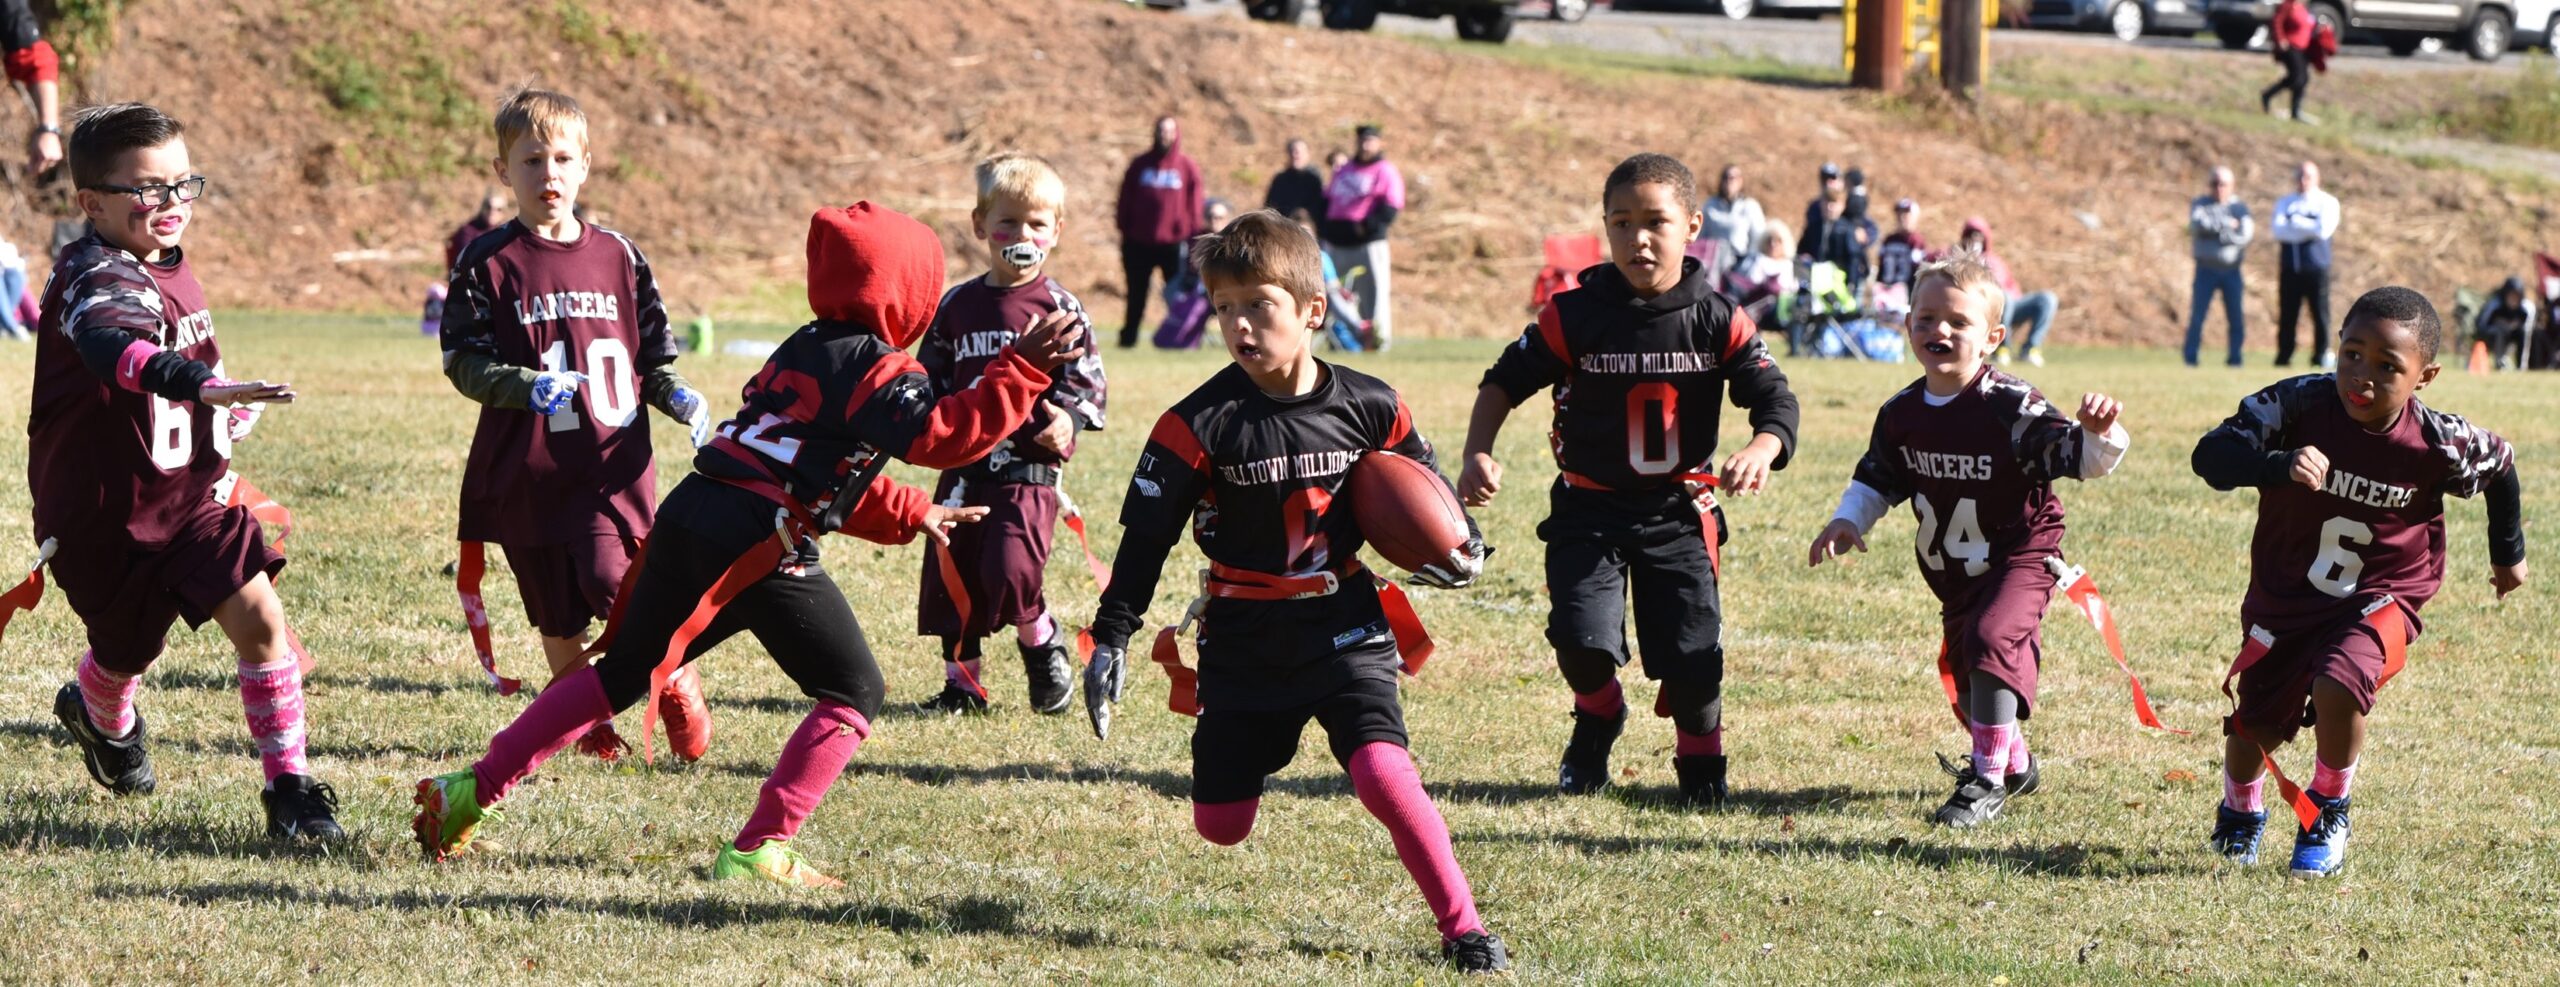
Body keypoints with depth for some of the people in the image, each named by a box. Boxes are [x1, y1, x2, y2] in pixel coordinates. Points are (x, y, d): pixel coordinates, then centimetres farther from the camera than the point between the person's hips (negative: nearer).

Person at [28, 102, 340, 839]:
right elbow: (116, 344, -48)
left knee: (261, 619, -11)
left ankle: (290, 785, -3)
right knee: (126, 654, 13)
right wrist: (204, 385, -65)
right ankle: (105, 719, 50)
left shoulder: (173, 268, 3)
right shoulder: (95, 277, -24)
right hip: (105, 514, -6)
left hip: (191, 497, 6)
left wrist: (228, 415, 9)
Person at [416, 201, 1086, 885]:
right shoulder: (879, 369, -3)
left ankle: (472, 791, 20)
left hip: (687, 519, 8)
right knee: (854, 694, 4)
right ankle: (759, 850, -4)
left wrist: (910, 516, 35)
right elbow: (944, 435, -19)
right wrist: (1022, 371, -18)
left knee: (622, 675, 20)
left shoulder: (806, 349, 24)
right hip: (759, 545, -8)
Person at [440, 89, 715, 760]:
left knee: (613, 583, -17)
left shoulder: (617, 257, 9)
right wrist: (528, 386, -20)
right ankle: (586, 722, 26)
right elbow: (464, 361, -4)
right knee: (556, 612, 6)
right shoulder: (488, 263, 0)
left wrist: (680, 398, -3)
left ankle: (676, 686, 8)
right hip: (529, 473, 0)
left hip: (613, 464, 0)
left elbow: (651, 355, 16)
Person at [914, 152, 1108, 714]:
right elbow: (930, 376, 16)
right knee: (951, 574, 3)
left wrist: (1069, 419, -22)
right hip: (964, 467, 4)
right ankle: (961, 683, 17)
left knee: (1010, 572, -18)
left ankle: (1044, 648, 10)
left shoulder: (1058, 309, -1)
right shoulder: (957, 306, 11)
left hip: (1030, 466, -4)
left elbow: (1087, 381, -3)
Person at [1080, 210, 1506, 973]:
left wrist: (1460, 549, -5)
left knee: (1384, 775, -22)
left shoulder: (1369, 409, -5)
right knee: (1219, 825, 6)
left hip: (1344, 631, -1)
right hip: (1243, 645, 1)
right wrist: (1111, 638, -6)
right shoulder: (1199, 425, -11)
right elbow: (1147, 535, -5)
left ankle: (1462, 927, -11)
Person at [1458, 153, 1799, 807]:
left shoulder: (1718, 322, -4)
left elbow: (1776, 402, -6)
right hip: (1590, 508, 0)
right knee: (1581, 638, -18)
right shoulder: (1574, 317, -6)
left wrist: (1761, 452, -28)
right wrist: (1478, 455, -12)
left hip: (1680, 510, 1)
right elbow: (1504, 383, 3)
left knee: (1694, 654, -5)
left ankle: (1700, 754, 28)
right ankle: (1597, 717, 19)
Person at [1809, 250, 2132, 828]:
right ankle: (2013, 761, 46)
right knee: (1963, 669, 18)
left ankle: (1988, 782, -19)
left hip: (2020, 556, -7)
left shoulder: (2009, 407, -21)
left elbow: (2079, 459, -25)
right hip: (1953, 571, 7)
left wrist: (2098, 436, -46)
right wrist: (1847, 522, -3)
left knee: (1992, 639, -28)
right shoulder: (1902, 414, -3)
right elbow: (1879, 478, 13)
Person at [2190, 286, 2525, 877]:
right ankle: (2240, 814, 45)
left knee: (2338, 685, -28)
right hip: (2286, 597, 2)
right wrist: (2279, 464, -49)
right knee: (2253, 727, 8)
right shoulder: (2299, 405, -23)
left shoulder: (2439, 445, -20)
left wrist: (2509, 554, 19)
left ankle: (2330, 816, 1)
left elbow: (2499, 468, 3)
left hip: (2378, 600, -2)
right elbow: (2210, 456, -30)